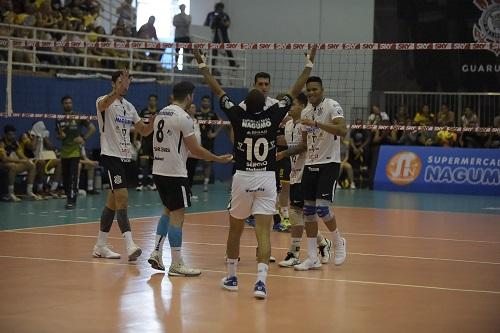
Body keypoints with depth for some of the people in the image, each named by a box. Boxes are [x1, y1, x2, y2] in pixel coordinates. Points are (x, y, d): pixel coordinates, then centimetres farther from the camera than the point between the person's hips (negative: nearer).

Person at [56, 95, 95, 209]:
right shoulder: (59, 120, 10)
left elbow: (92, 128, 3)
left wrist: (84, 138, -8)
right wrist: (60, 136, -4)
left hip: (75, 151, -4)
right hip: (64, 152, 4)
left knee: (73, 177, -12)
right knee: (65, 177, 7)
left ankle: (72, 200, -13)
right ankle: (68, 197, 19)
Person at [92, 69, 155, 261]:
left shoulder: (129, 107, 15)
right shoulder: (105, 101, -7)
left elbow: (144, 131, 16)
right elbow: (103, 104, -33)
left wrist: (154, 122, -6)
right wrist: (118, 91, -51)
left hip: (125, 157, 8)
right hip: (111, 156, -8)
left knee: (112, 201, 10)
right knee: (122, 198, -18)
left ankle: (100, 246, 18)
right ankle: (130, 246, -25)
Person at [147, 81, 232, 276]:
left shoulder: (161, 114, 12)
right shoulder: (183, 117, -14)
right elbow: (195, 149, -13)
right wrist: (218, 159, -1)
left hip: (158, 171, 9)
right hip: (175, 173, -9)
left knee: (168, 210, 21)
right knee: (177, 215, -4)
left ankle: (156, 253, 17)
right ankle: (176, 265, -2)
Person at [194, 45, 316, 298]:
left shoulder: (239, 117, -5)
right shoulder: (272, 117, -5)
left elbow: (218, 91, 4)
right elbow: (294, 91, 2)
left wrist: (201, 64, 13)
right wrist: (310, 63, 10)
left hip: (242, 178, 1)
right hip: (266, 180, -1)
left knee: (235, 230, 16)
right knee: (263, 232, -7)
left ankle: (231, 277, 27)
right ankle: (261, 280, -20)